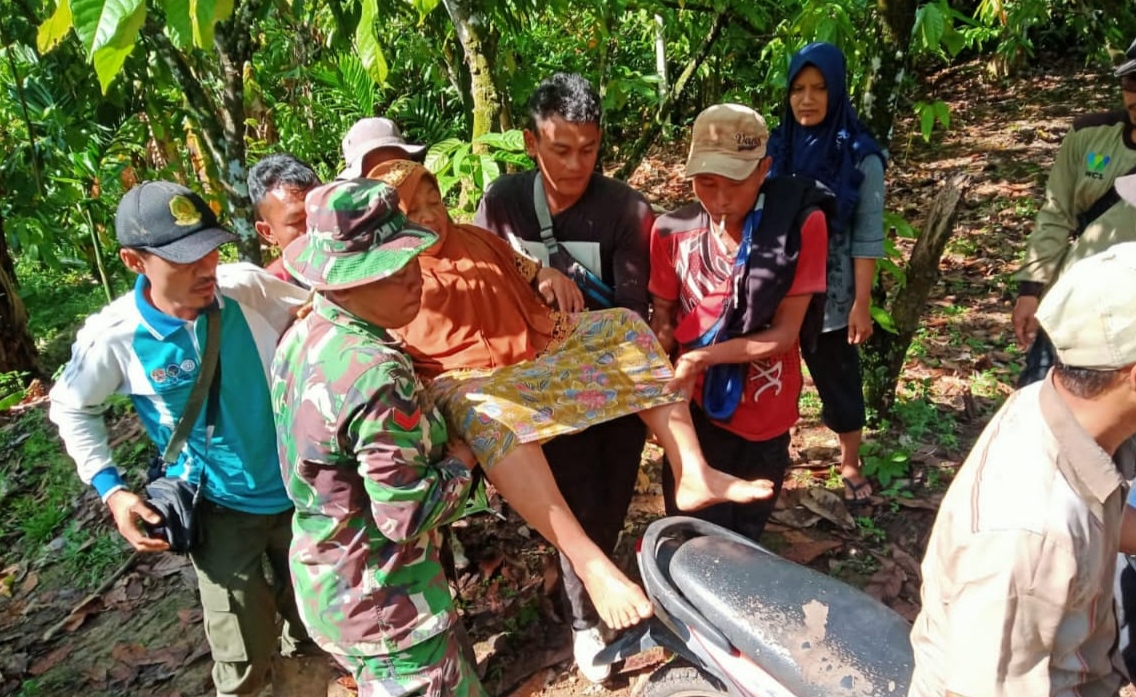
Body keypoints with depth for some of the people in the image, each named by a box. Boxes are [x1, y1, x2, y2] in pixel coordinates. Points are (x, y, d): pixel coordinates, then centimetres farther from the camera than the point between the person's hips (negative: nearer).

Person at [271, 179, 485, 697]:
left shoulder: (301, 337, -3)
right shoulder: (377, 373, -31)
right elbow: (406, 517, -28)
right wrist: (461, 463, -10)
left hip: (323, 573, 9)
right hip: (381, 598, -8)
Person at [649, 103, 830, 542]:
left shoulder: (801, 224, -16)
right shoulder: (674, 230, -8)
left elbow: (784, 332, -15)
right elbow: (663, 318, 1)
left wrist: (701, 357, -24)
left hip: (765, 416, -1)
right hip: (697, 411, 1)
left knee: (744, 537, 18)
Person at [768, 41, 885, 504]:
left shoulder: (860, 156, -8)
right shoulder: (777, 147, 2)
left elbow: (868, 237, -8)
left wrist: (862, 302, -12)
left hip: (831, 294, -2)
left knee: (839, 380, 11)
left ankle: (850, 466, 31)